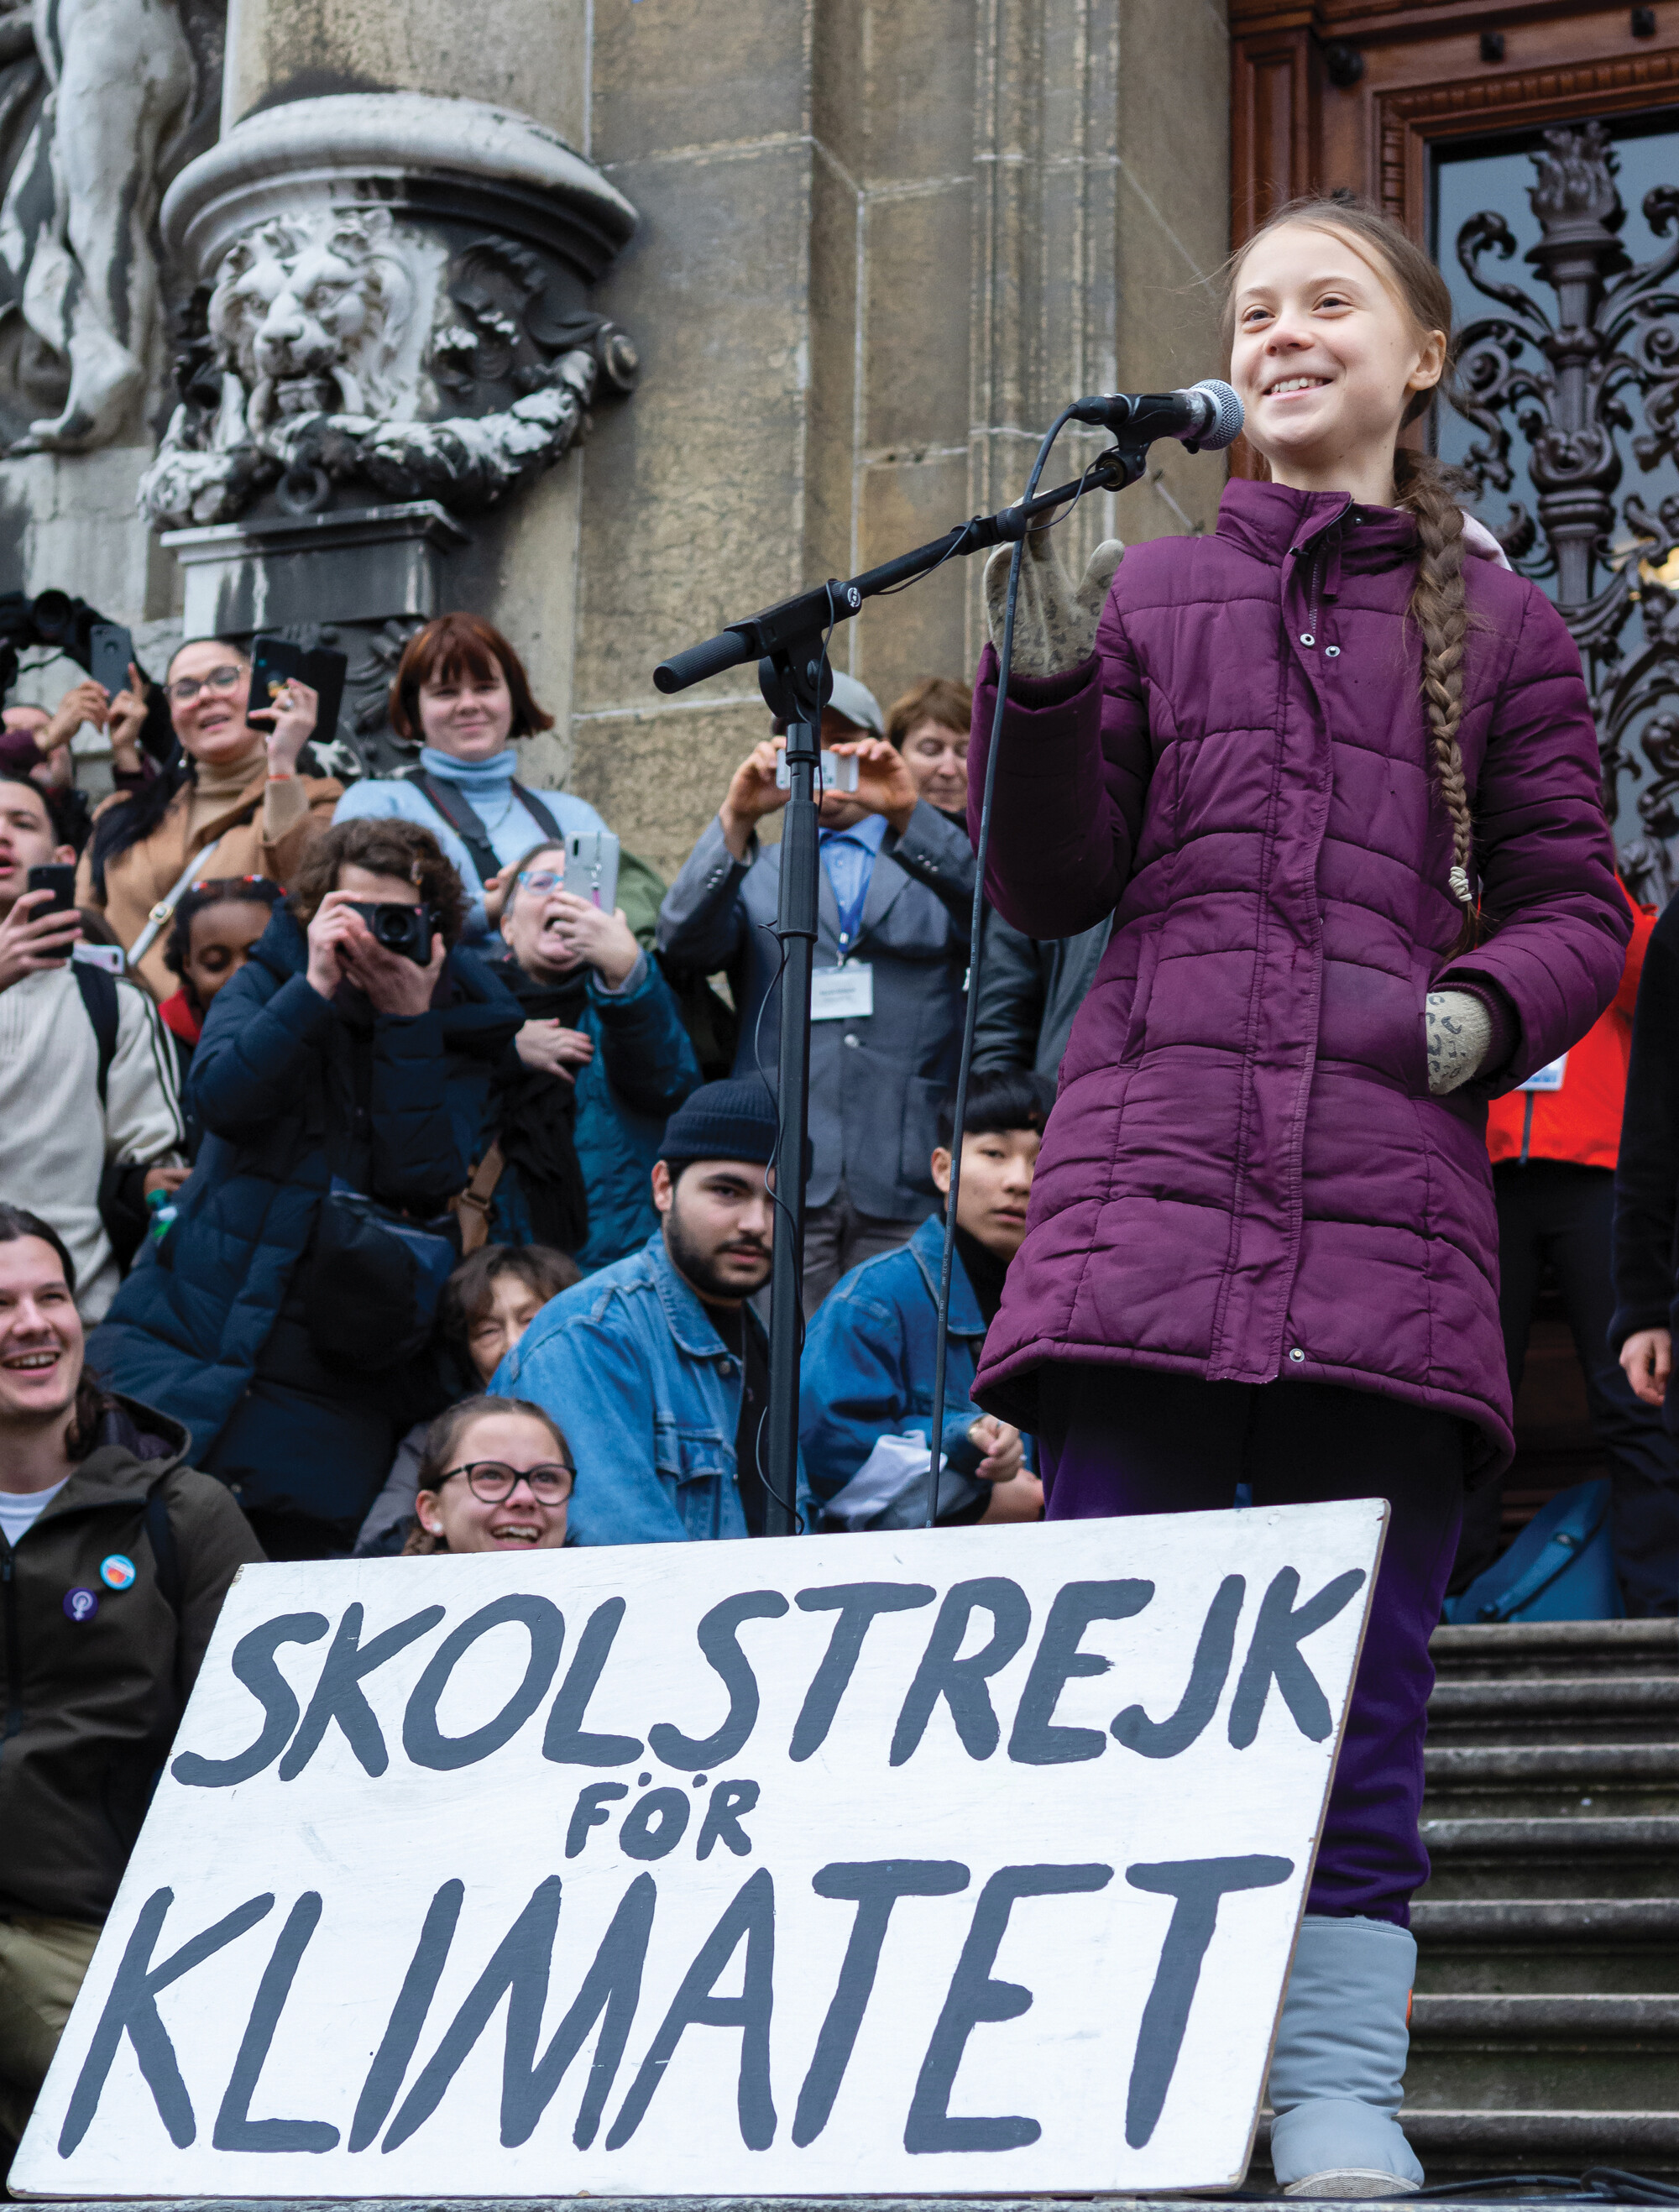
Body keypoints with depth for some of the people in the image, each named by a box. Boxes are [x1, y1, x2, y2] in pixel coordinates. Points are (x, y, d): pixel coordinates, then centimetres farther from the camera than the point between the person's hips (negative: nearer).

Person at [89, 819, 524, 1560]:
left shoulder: (462, 1024, 5)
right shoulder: (270, 984, 7)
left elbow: (425, 1179, -9)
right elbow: (220, 1098, -12)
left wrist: (410, 1023, -14)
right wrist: (317, 986, -18)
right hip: (187, 1342, 0)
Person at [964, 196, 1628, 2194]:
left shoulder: (1496, 626, 14)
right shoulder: (1148, 595, 16)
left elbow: (1577, 905, 12)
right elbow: (1051, 888, 9)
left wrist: (1487, 1009, -8)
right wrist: (1041, 684, -6)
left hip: (1389, 1205, 0)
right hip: (1150, 1182, 1)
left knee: (1359, 1680, 1)